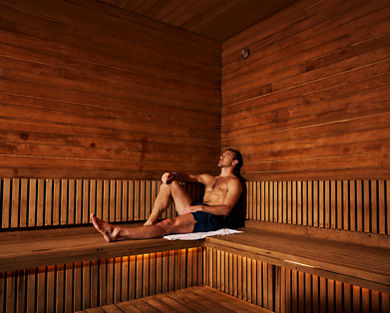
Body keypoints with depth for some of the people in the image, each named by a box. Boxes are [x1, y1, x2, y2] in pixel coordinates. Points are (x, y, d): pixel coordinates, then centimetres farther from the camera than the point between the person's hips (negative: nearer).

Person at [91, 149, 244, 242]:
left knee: (168, 225, -30)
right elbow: (189, 177, 23)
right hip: (196, 212, 8)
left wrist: (200, 207, -21)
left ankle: (118, 232, -41)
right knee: (170, 182, -2)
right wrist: (172, 175, 0)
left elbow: (226, 209, -10)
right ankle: (149, 223, -13)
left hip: (212, 218, -7)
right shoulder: (209, 178, 30)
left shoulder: (233, 182, 5)